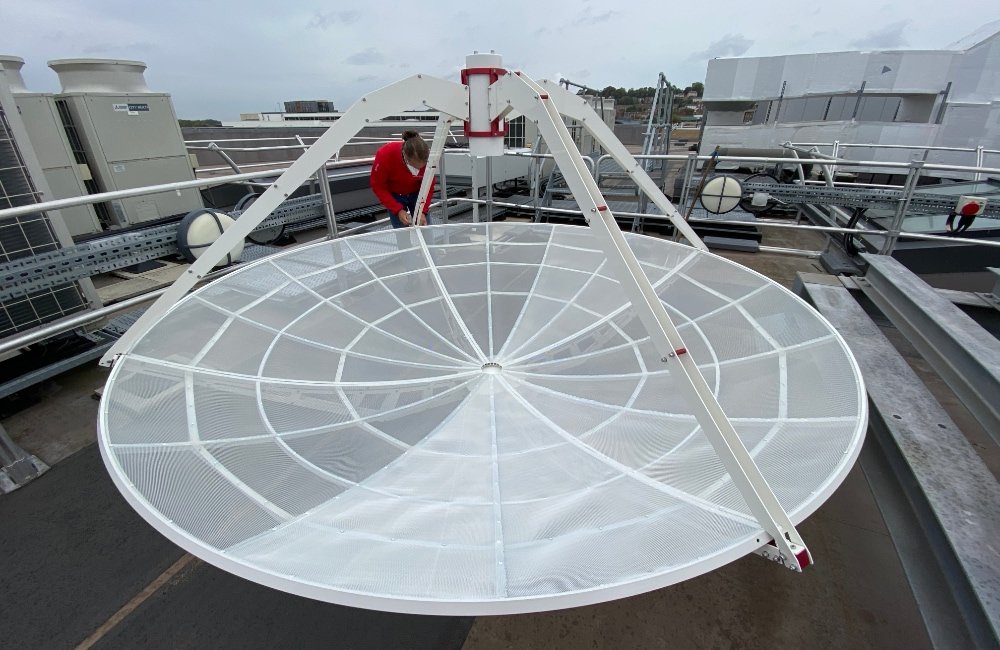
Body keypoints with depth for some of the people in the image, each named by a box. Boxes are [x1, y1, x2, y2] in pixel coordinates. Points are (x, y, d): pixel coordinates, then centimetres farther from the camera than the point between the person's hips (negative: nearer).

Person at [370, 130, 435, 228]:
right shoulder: (385, 154, -33)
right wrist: (398, 210, -28)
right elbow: (378, 186, -21)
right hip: (394, 195, -1)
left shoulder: (428, 157, -29)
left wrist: (423, 211, -25)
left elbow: (429, 186, -14)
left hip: (417, 193, 2)